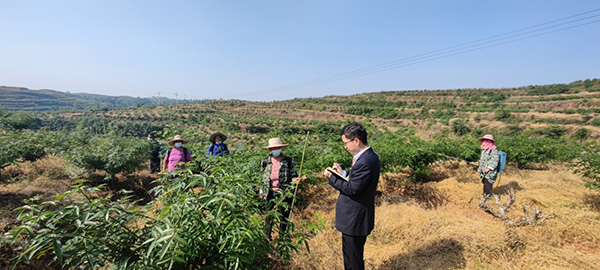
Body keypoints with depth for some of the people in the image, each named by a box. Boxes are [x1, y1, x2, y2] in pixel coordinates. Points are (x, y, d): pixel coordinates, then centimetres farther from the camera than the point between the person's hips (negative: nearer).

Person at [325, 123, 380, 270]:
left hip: (355, 219, -10)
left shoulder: (365, 162, -28)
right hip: (356, 217, 10)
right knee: (355, 256, 26)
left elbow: (351, 189, -24)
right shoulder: (369, 156, 5)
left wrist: (331, 177, -13)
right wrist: (343, 173, 0)